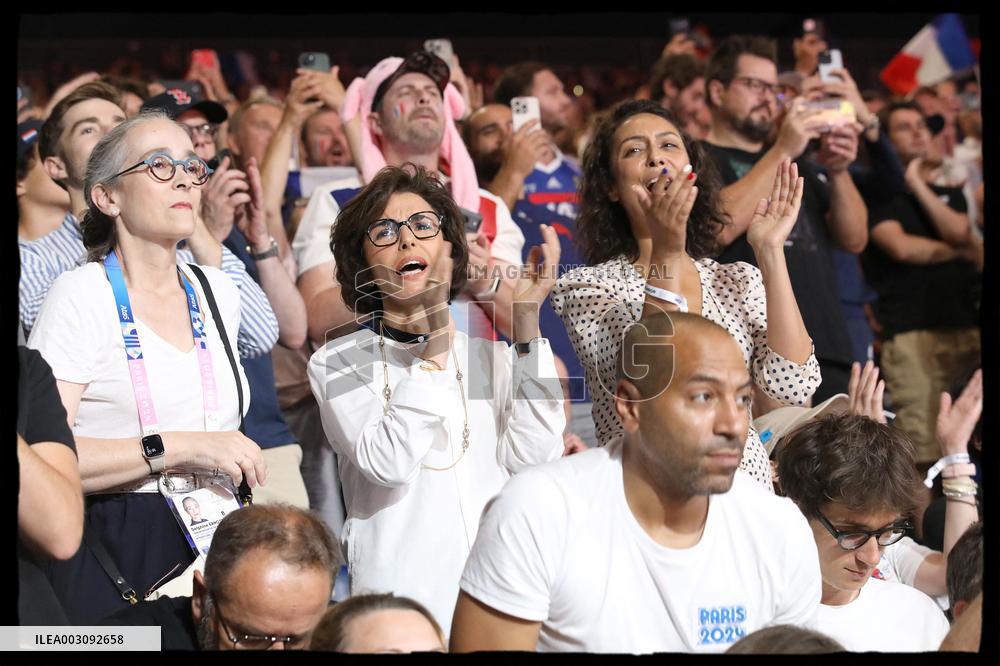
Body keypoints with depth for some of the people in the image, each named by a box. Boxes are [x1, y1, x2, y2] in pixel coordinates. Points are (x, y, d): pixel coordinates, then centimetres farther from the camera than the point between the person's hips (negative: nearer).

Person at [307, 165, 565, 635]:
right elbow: (389, 465, -14)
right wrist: (434, 349, -16)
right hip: (399, 596, -3)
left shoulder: (489, 353, 12)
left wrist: (527, 326, -6)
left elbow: (534, 456, -5)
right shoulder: (339, 363, 2)